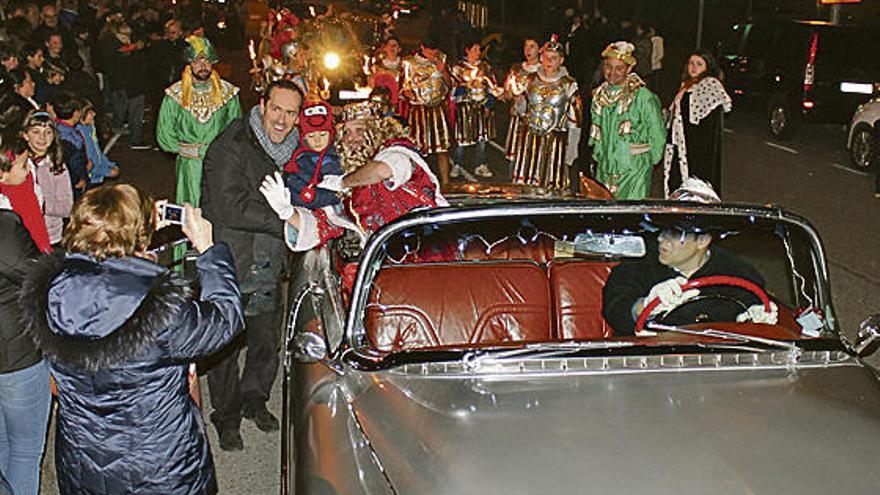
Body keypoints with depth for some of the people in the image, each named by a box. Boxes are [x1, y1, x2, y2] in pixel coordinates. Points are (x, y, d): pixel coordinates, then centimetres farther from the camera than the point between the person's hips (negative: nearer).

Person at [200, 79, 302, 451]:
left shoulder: (291, 149, 6)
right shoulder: (231, 148, -16)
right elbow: (231, 208, -25)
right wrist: (284, 222, -26)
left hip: (267, 266, 6)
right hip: (228, 267, -6)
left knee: (267, 343, 17)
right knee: (224, 347, 7)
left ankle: (254, 400, 41)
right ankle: (227, 417, 25)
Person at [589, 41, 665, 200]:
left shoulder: (643, 97, -9)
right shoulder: (599, 95, 9)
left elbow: (658, 135, -4)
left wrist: (646, 162, 1)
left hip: (634, 172, -5)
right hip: (604, 171, 5)